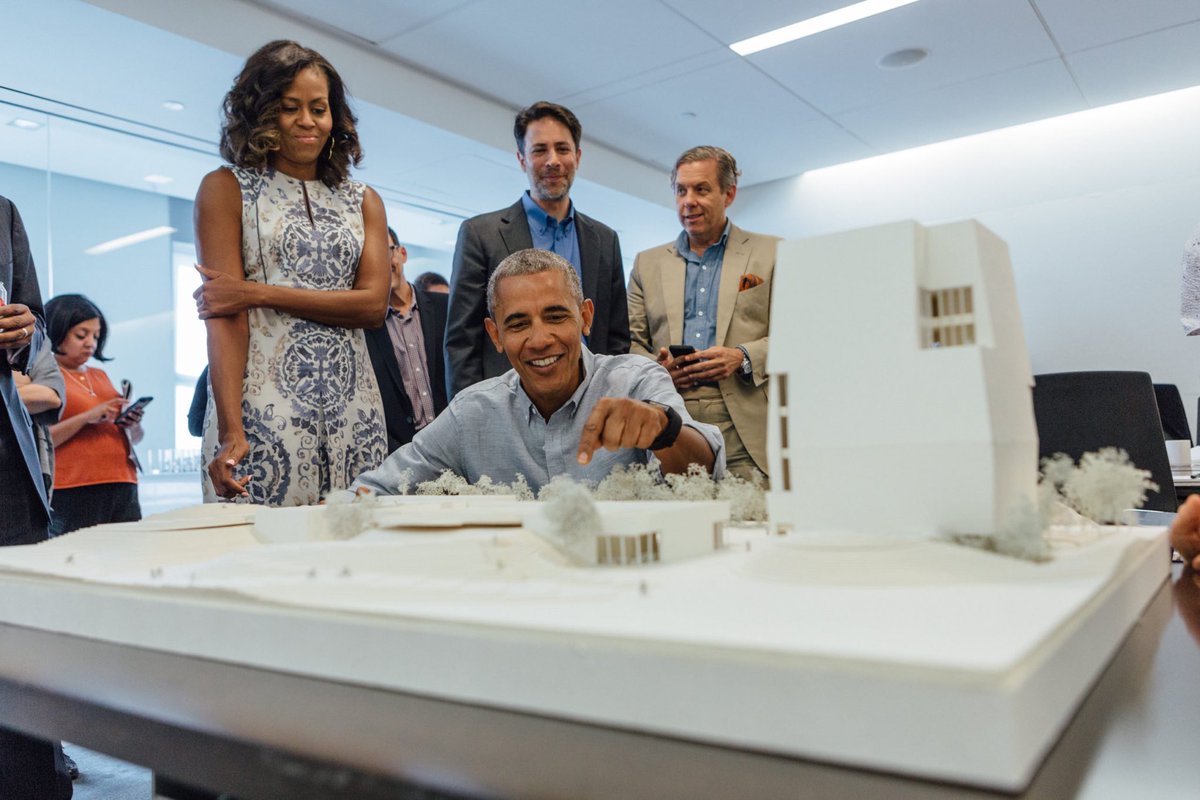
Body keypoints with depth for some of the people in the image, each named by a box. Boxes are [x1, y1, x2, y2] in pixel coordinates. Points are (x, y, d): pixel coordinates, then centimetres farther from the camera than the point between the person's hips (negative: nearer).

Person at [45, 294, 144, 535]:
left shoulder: (100, 376, 19)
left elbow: (134, 438, 23)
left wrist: (132, 424, 2)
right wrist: (86, 417, -16)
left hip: (123, 489, 5)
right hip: (72, 495, -5)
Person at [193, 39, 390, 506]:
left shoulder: (363, 201, 15)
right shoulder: (225, 189, 6)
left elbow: (374, 305, 0)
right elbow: (223, 316, -5)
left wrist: (260, 293, -8)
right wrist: (230, 429, -15)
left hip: (352, 410, 3)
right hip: (263, 405, -2)